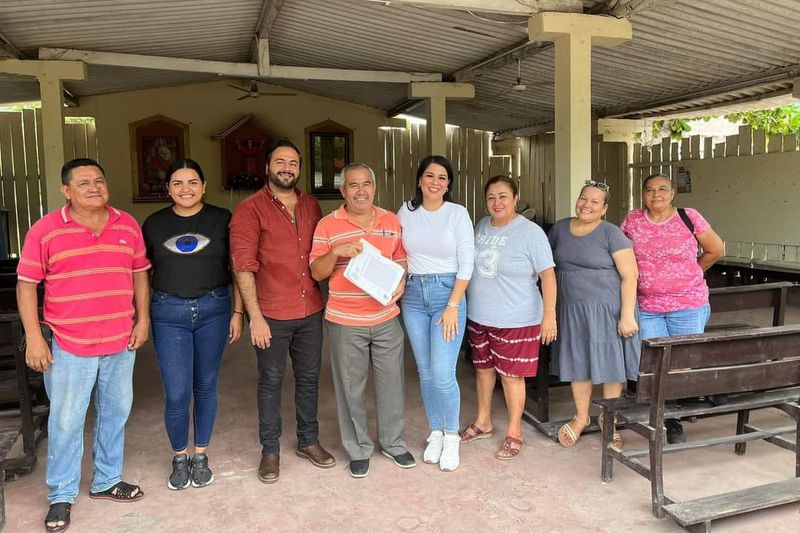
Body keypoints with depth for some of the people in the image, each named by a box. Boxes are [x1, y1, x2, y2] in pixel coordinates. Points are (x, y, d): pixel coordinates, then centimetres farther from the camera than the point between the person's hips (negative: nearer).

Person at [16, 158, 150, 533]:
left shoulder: (128, 225, 3)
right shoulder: (45, 230, -6)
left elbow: (139, 273, 10)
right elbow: (26, 284, -4)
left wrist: (142, 319, 4)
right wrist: (34, 338, -9)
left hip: (121, 343, 4)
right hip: (69, 346, -3)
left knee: (115, 414, 16)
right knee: (66, 422, 5)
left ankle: (107, 481, 35)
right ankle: (61, 496, 24)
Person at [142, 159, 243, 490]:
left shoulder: (222, 220, 1)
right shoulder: (154, 224, 5)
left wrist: (237, 312, -1)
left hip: (213, 310, 0)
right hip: (169, 313, 0)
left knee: (205, 387, 11)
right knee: (177, 394, -1)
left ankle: (200, 455, 30)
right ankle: (179, 458, 24)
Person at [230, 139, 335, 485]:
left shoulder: (311, 206, 8)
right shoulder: (250, 209, -8)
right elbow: (243, 265, -12)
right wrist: (255, 316, -16)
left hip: (311, 311, 5)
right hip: (272, 315, -4)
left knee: (309, 378, 15)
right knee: (271, 382, 8)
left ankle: (308, 441, 33)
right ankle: (270, 450, 25)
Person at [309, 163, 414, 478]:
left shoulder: (392, 221, 5)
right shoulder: (327, 225, -4)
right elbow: (317, 272, -4)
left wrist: (400, 280, -6)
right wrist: (336, 253, -22)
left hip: (386, 318, 3)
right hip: (345, 322, -2)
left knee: (391, 383, 13)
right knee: (351, 388, 9)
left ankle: (393, 443, 33)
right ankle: (358, 450, 27)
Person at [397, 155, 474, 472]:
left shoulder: (457, 213, -5)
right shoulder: (406, 211, 4)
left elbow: (466, 264, -7)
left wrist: (452, 306, -11)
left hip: (448, 293, -3)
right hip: (413, 295, 3)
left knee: (443, 374, -8)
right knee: (425, 371, 10)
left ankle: (451, 436, 15)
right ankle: (435, 432, 29)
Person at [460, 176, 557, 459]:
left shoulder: (531, 233, -14)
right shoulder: (481, 226, 6)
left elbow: (548, 274, -14)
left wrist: (549, 314, -20)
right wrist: (462, 306, 18)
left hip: (514, 319, -6)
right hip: (478, 316, 6)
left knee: (510, 375, 4)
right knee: (483, 368, 18)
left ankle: (514, 432, 22)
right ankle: (483, 422, 36)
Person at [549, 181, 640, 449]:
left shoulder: (611, 233, -8)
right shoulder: (559, 228, 6)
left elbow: (629, 276, -11)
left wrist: (627, 315, -17)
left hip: (605, 310, -4)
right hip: (570, 310, 4)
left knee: (610, 365, 5)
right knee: (577, 364, 12)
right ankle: (581, 417, 31)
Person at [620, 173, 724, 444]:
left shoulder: (689, 218, -5)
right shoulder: (632, 220, 1)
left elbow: (716, 250, 5)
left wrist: (689, 274, 11)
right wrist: (643, 278, 5)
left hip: (688, 307, -2)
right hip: (647, 308, 2)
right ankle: (670, 423, 19)